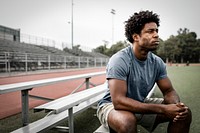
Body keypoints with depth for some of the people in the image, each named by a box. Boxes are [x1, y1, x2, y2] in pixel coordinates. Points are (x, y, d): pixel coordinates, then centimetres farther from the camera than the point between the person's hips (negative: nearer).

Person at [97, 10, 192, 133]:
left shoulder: (157, 62, -6)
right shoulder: (119, 60, -27)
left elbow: (169, 91, 1)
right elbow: (118, 101, -34)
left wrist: (177, 105, -25)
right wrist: (162, 109, -36)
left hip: (141, 104, 6)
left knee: (185, 113, -7)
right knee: (128, 121, -40)